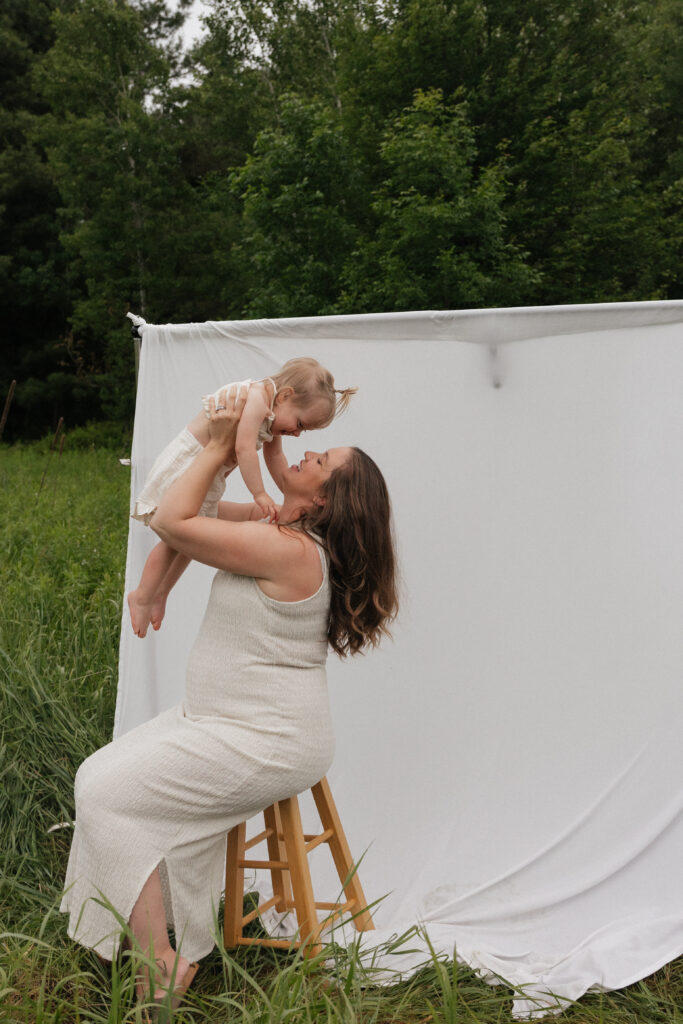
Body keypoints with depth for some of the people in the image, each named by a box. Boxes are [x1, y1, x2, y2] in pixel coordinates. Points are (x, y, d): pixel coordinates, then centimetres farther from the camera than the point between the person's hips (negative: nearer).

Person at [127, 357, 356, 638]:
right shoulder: (256, 397, -26)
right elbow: (244, 448, -33)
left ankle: (160, 593, 29)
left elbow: (275, 458, 14)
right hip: (185, 464, -10)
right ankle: (142, 596, 8)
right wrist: (259, 494, -30)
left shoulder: (273, 414, 5)